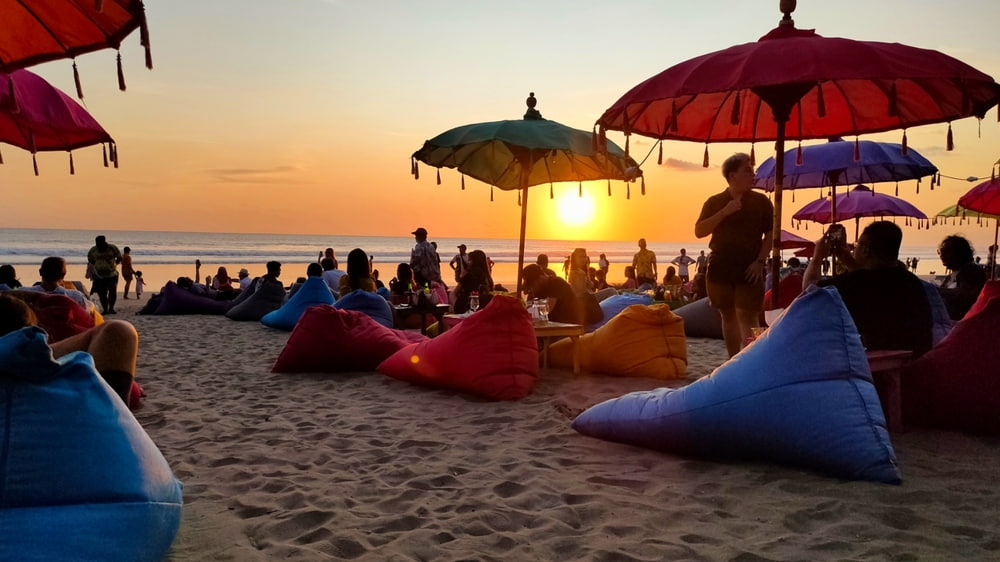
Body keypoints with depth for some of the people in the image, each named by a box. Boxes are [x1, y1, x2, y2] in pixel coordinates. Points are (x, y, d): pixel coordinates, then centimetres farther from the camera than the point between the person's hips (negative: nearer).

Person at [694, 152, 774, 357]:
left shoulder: (760, 201, 4)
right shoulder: (715, 202, 6)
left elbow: (770, 233, 4)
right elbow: (699, 231, -2)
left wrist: (760, 260, -8)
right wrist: (724, 212, -12)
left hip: (749, 269, -2)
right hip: (720, 267, 2)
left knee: (747, 316, -9)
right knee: (728, 315, 8)